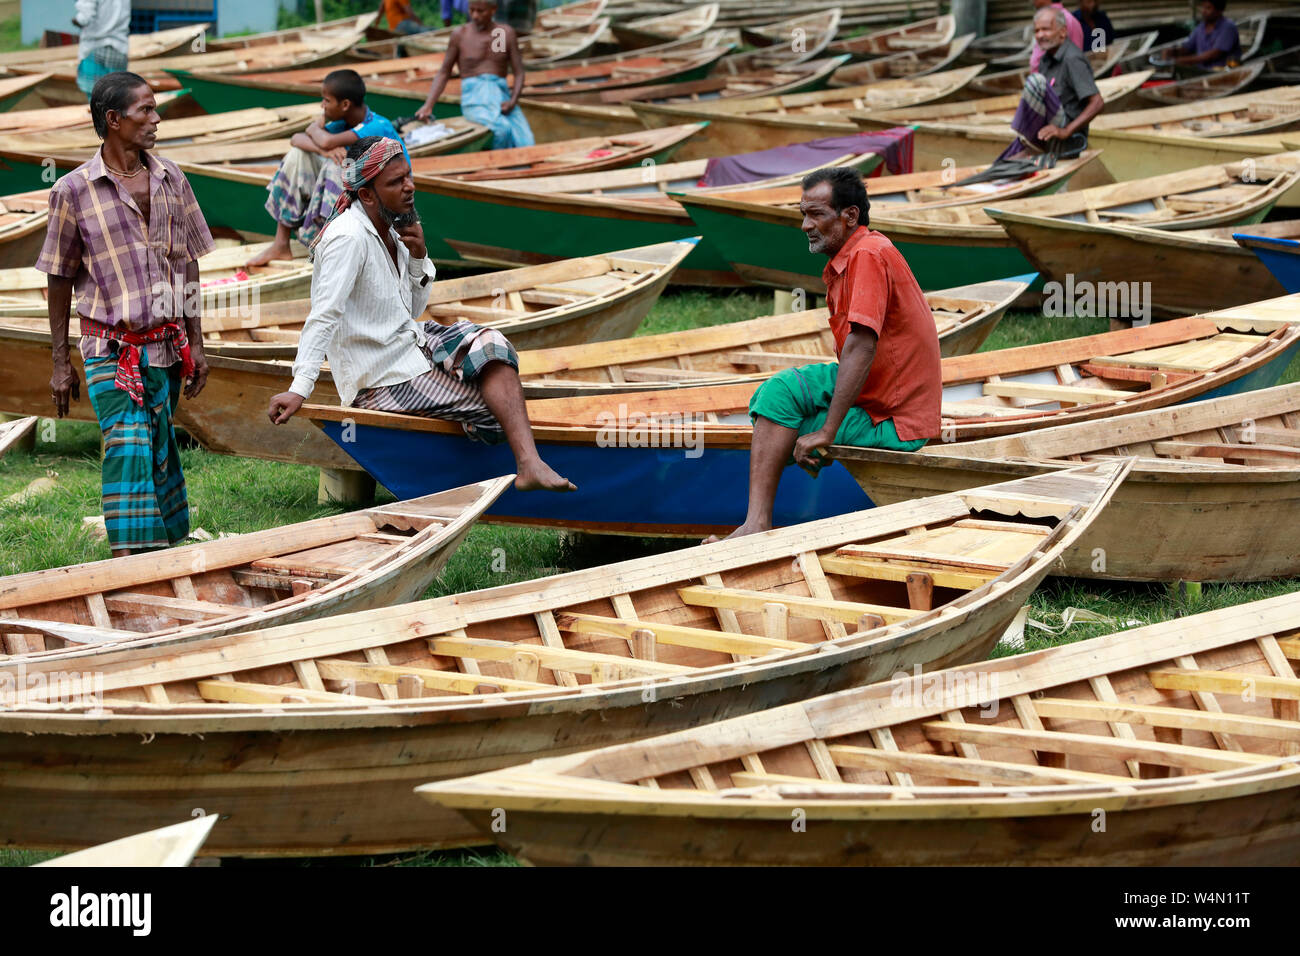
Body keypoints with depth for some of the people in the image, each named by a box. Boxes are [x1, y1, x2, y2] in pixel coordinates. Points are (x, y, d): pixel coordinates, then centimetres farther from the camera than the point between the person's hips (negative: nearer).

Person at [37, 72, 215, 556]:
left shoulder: (170, 180, 6)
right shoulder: (74, 190, -6)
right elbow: (60, 281, 0)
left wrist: (195, 344, 11)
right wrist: (60, 363, 1)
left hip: (167, 344, 4)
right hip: (112, 348, -4)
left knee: (160, 451, 10)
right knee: (128, 452, -13)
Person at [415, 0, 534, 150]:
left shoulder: (507, 33, 9)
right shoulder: (460, 35, 5)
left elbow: (519, 74, 9)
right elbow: (443, 73, 9)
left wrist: (513, 101, -9)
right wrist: (428, 105, -4)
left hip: (502, 98, 3)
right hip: (474, 102, -3)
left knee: (525, 144, -23)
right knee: (503, 130, -34)